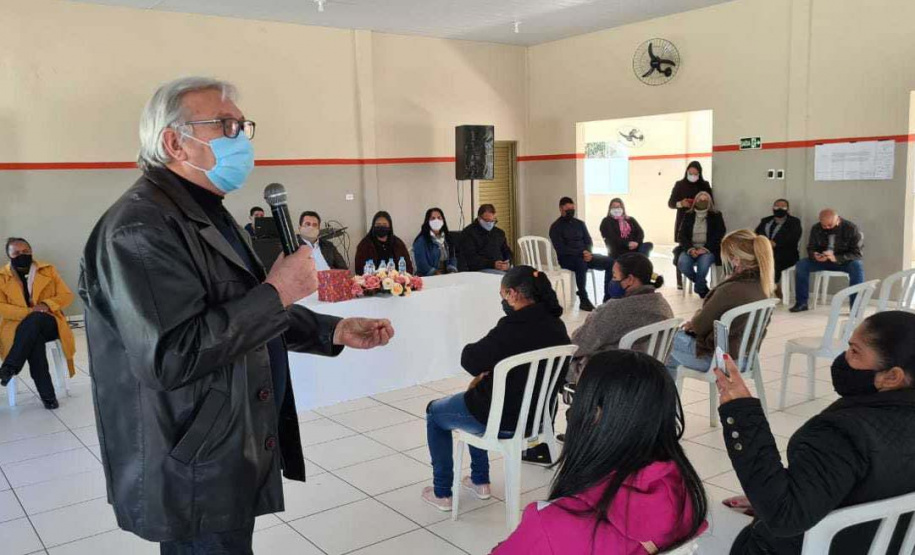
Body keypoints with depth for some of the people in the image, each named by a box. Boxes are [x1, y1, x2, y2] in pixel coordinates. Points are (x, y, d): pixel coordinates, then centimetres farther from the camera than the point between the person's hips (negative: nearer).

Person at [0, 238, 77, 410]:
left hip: (47, 323, 1)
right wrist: (28, 312, -19)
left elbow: (67, 295, 7)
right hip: (18, 326, -1)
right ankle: (47, 394, -35)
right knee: (34, 339, -36)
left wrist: (47, 304, -13)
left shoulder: (48, 270, 11)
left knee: (35, 320, -37)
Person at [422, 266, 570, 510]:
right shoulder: (556, 326, -4)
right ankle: (480, 481, 40)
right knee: (476, 396, 36)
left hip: (505, 417, -7)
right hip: (538, 413, 8)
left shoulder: (513, 327, -29)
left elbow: (469, 360, -22)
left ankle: (441, 493, 27)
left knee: (434, 413, 19)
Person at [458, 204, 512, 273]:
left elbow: (507, 252, 24)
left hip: (502, 268, 6)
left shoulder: (499, 233, 24)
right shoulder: (468, 233, 4)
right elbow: (471, 258, -8)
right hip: (480, 270, -6)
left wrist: (508, 263, -2)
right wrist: (493, 264, -20)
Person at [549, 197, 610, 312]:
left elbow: (589, 242, 12)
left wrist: (587, 252, -12)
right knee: (581, 263, -40)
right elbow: (561, 249, -13)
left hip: (584, 255, 6)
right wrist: (581, 253, -22)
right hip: (566, 259, -6)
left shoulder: (580, 223, 15)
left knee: (609, 262, -15)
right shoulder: (556, 227, -3)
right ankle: (583, 301, -34)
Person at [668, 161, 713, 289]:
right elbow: (670, 203, 1)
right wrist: (680, 204, -19)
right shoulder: (679, 185, 4)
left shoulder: (705, 185, 6)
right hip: (683, 222, -1)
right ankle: (679, 280, 0)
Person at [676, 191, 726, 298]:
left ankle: (699, 288, -8)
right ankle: (703, 285, -5)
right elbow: (682, 235, 5)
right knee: (682, 263, -30)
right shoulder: (688, 216, 15)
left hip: (708, 250, -2)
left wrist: (705, 249, -17)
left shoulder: (716, 216, 10)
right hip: (690, 249, 2)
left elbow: (718, 236, -1)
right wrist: (690, 249, -15)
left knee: (703, 263, -36)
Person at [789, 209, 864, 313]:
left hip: (845, 262, -3)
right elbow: (811, 248, 0)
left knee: (857, 266, -37)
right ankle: (801, 303, -13)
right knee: (801, 265, -21)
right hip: (822, 260, 3)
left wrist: (836, 258, -35)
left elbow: (857, 253, -18)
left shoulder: (851, 228, -17)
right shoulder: (816, 229, -7)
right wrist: (814, 255, -26)